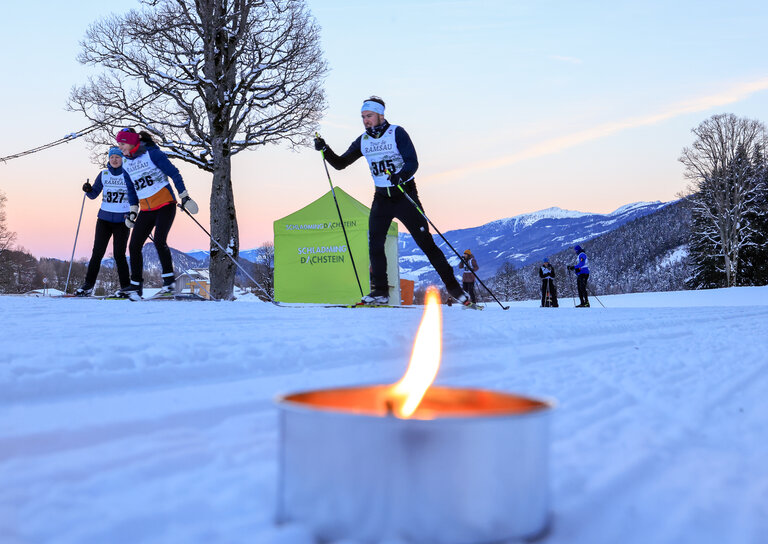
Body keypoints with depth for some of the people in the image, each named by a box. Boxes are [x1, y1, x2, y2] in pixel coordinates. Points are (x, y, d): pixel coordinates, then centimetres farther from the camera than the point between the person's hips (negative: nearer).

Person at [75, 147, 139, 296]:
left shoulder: (129, 174, 0)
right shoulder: (103, 174, 8)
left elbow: (136, 196, 0)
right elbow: (94, 194, 12)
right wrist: (88, 190, -10)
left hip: (123, 220, -3)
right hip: (104, 218, 3)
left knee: (119, 254, -6)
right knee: (97, 252, 0)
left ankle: (125, 287, 5)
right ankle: (88, 285, 6)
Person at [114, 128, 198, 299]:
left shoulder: (152, 153, -10)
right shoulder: (126, 165, 10)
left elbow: (174, 174, -9)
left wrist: (184, 196, -12)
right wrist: (133, 211, 17)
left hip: (165, 205, -7)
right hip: (146, 210, 7)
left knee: (159, 241, -22)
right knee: (134, 246, -1)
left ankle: (169, 279, -9)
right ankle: (136, 286, 7)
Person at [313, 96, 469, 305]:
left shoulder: (397, 133, -9)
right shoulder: (363, 140, 6)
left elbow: (412, 162, -19)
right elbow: (340, 163, 11)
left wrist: (400, 176, -39)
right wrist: (325, 149, -7)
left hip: (405, 195, -5)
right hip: (381, 198, 5)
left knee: (425, 242, -6)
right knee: (375, 244, -8)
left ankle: (452, 286, 3)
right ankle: (380, 291, 2)